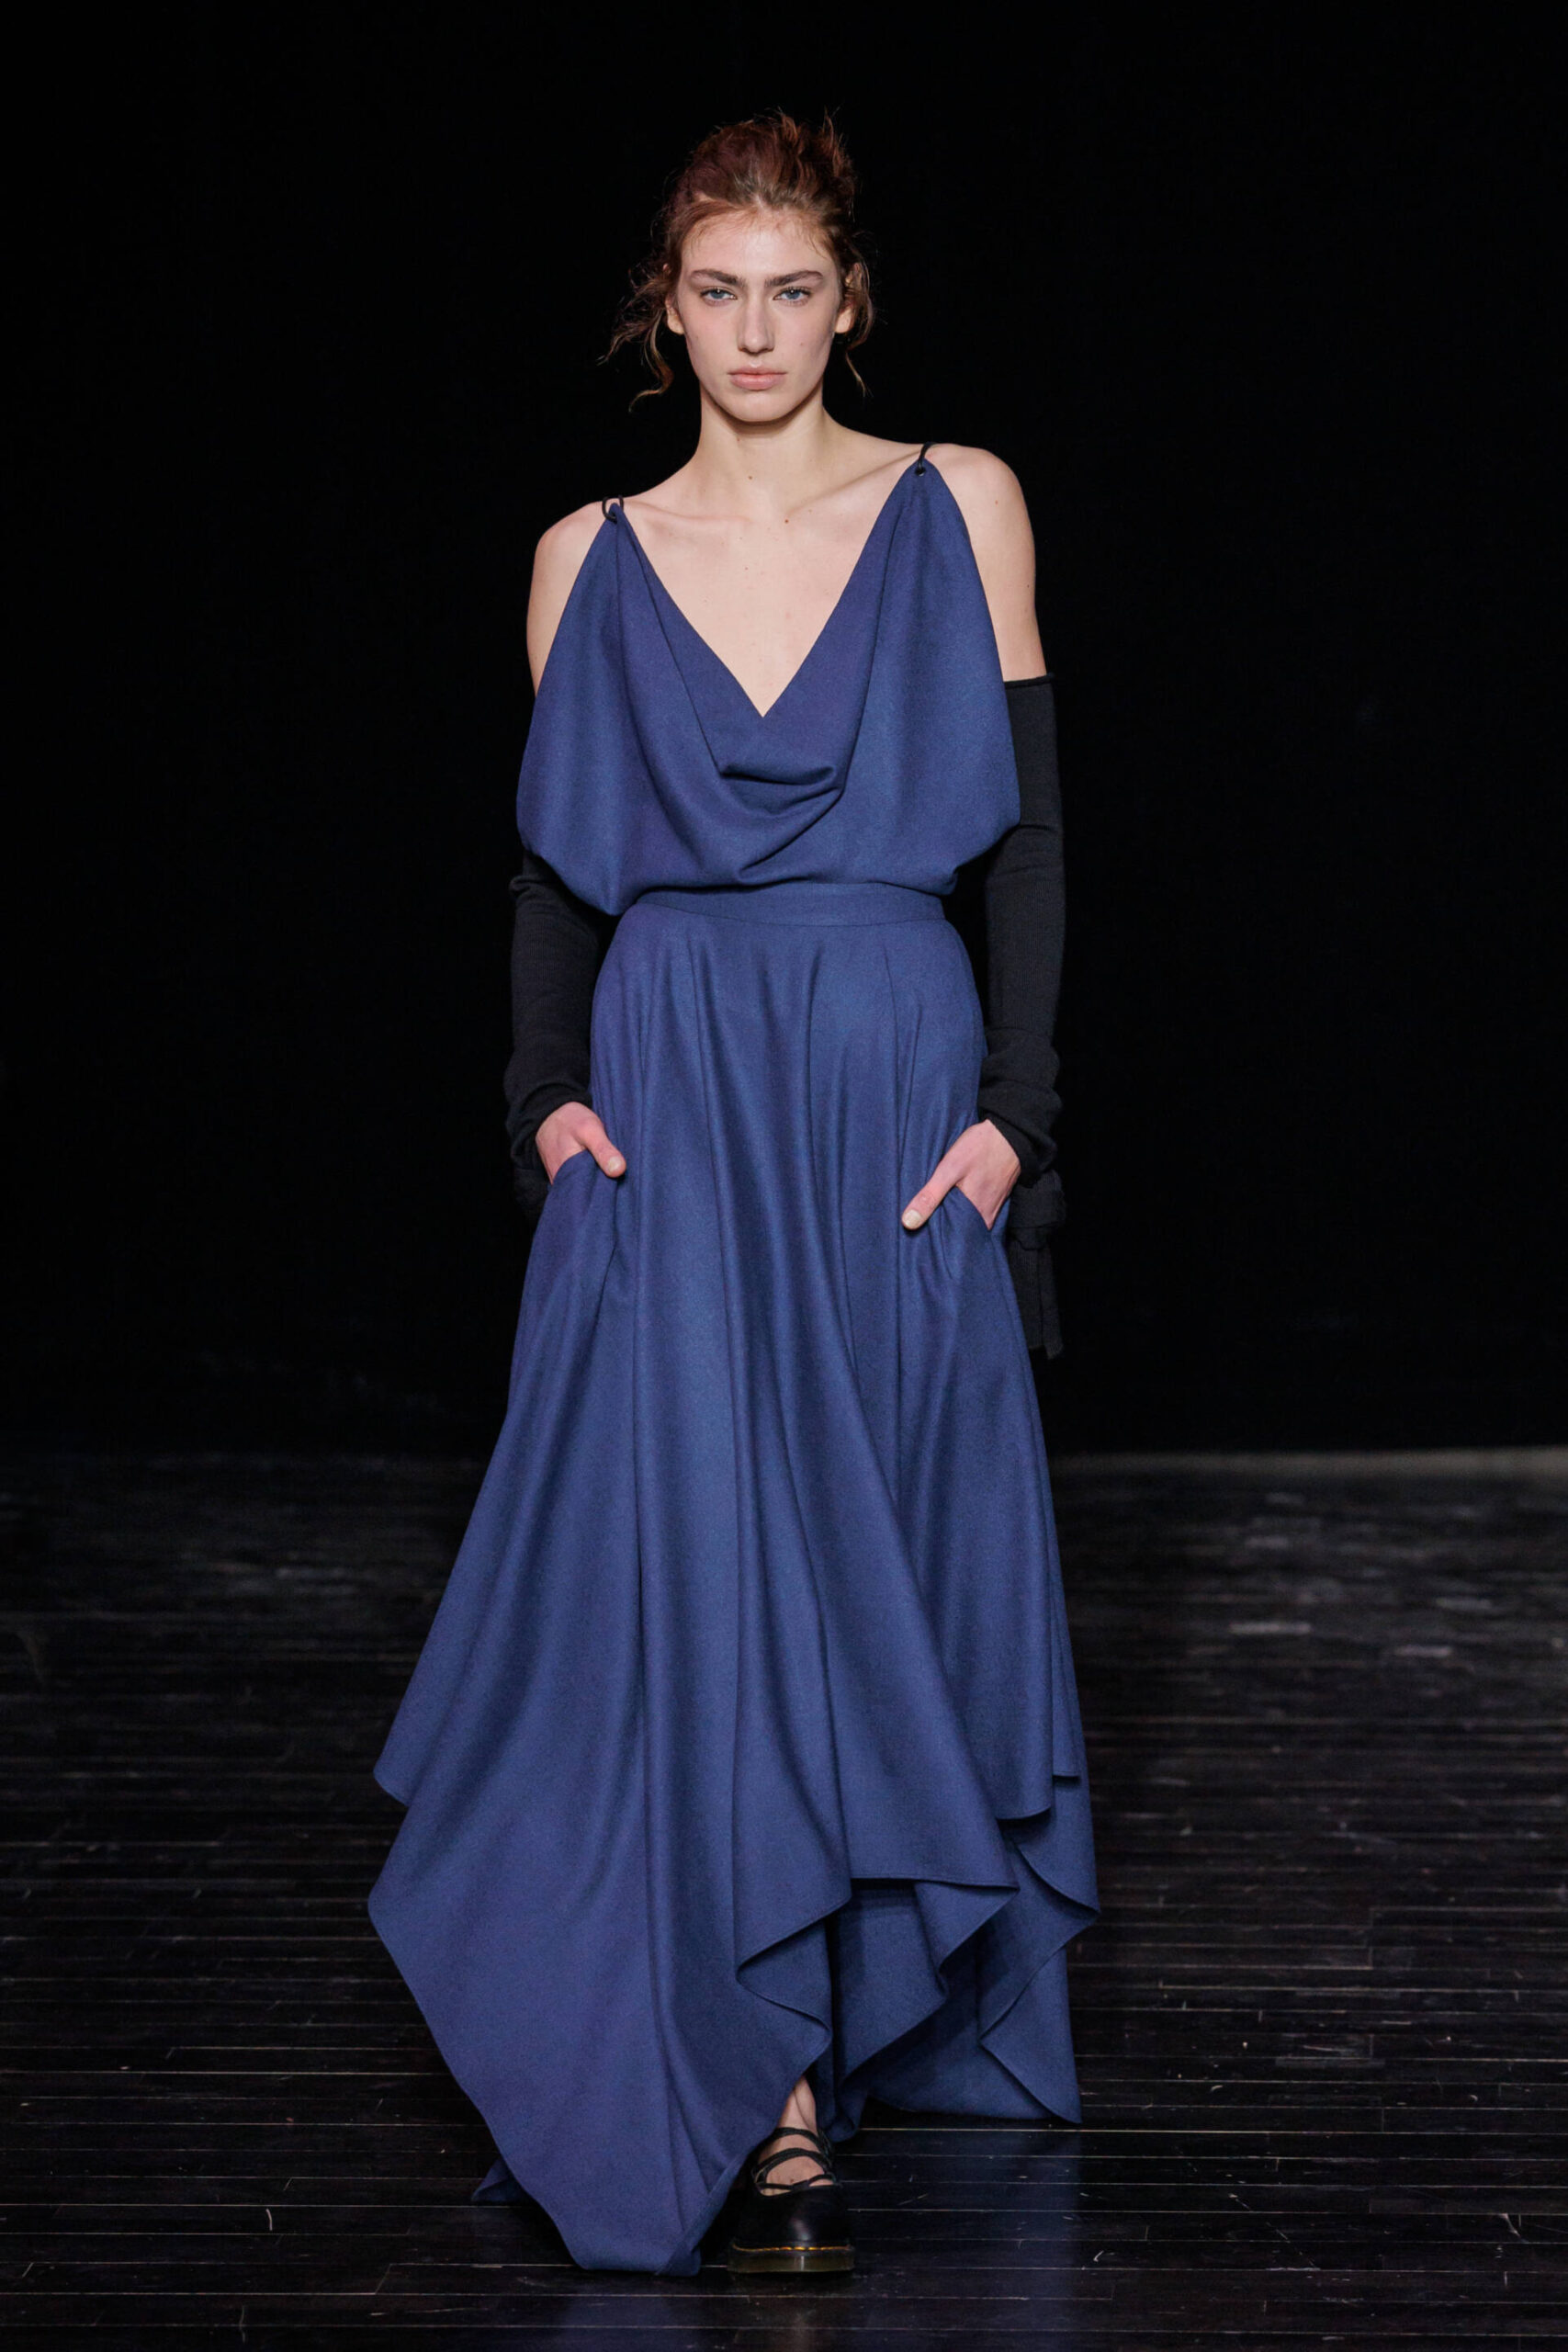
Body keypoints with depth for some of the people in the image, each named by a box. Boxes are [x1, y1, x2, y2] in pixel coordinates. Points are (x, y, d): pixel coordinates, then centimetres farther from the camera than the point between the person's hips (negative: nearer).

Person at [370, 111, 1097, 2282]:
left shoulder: (960, 509, 4)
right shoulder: (593, 559, 8)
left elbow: (1026, 836, 3)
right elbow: (556, 868, 12)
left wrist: (1012, 1105, -5)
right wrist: (550, 1093, -2)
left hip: (899, 1084, 0)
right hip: (670, 1102, 0)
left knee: (878, 1563, 4)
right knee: (701, 1569, -7)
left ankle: (870, 2010, 23)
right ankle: (772, 2107, -2)